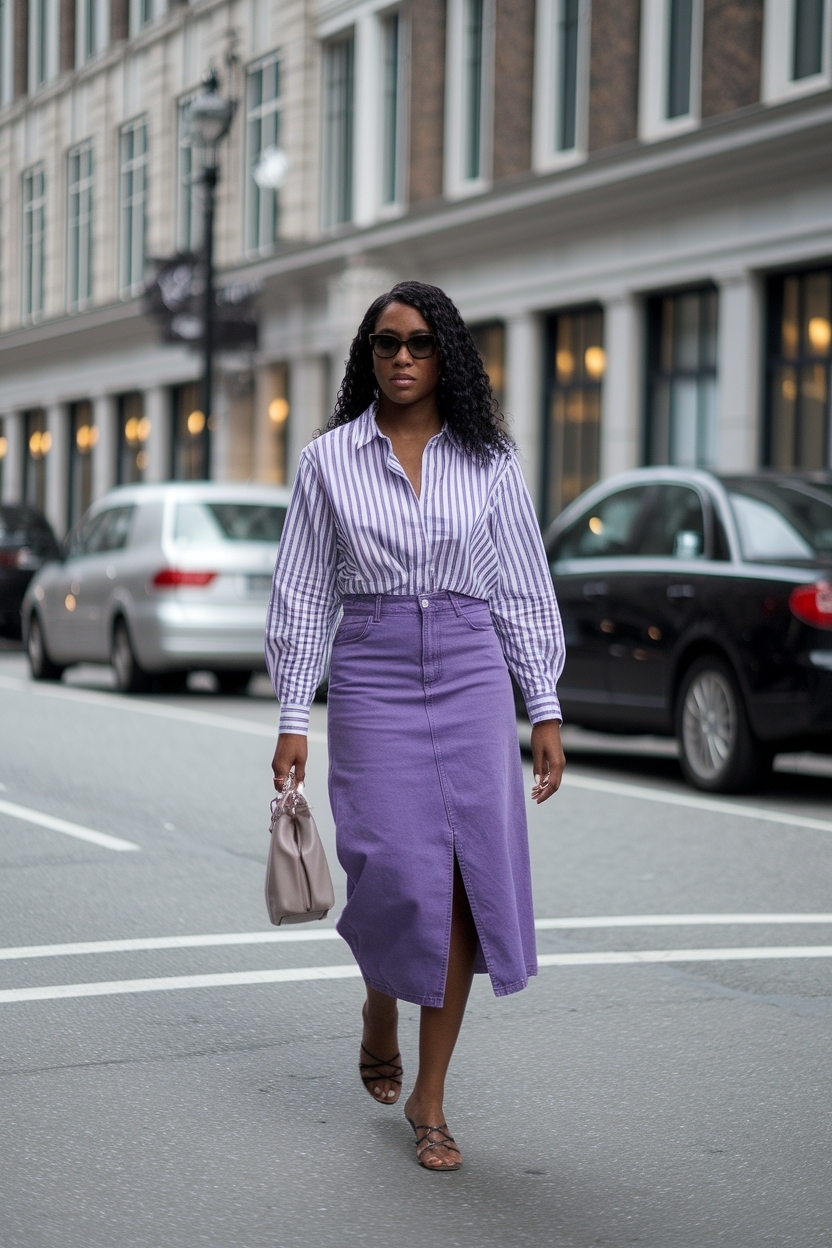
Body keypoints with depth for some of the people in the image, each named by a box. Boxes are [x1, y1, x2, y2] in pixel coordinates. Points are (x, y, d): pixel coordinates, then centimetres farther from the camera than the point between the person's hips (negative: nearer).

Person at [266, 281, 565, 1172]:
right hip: (372, 674, -1)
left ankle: (430, 1100, 7)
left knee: (466, 879, -5)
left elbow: (523, 591, 9)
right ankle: (379, 1018, 25)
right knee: (401, 873, -10)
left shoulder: (489, 461, 6)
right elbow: (303, 596, 5)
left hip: (471, 672, 1)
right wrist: (293, 720, 1)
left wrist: (546, 711, 3)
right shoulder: (328, 461, 4)